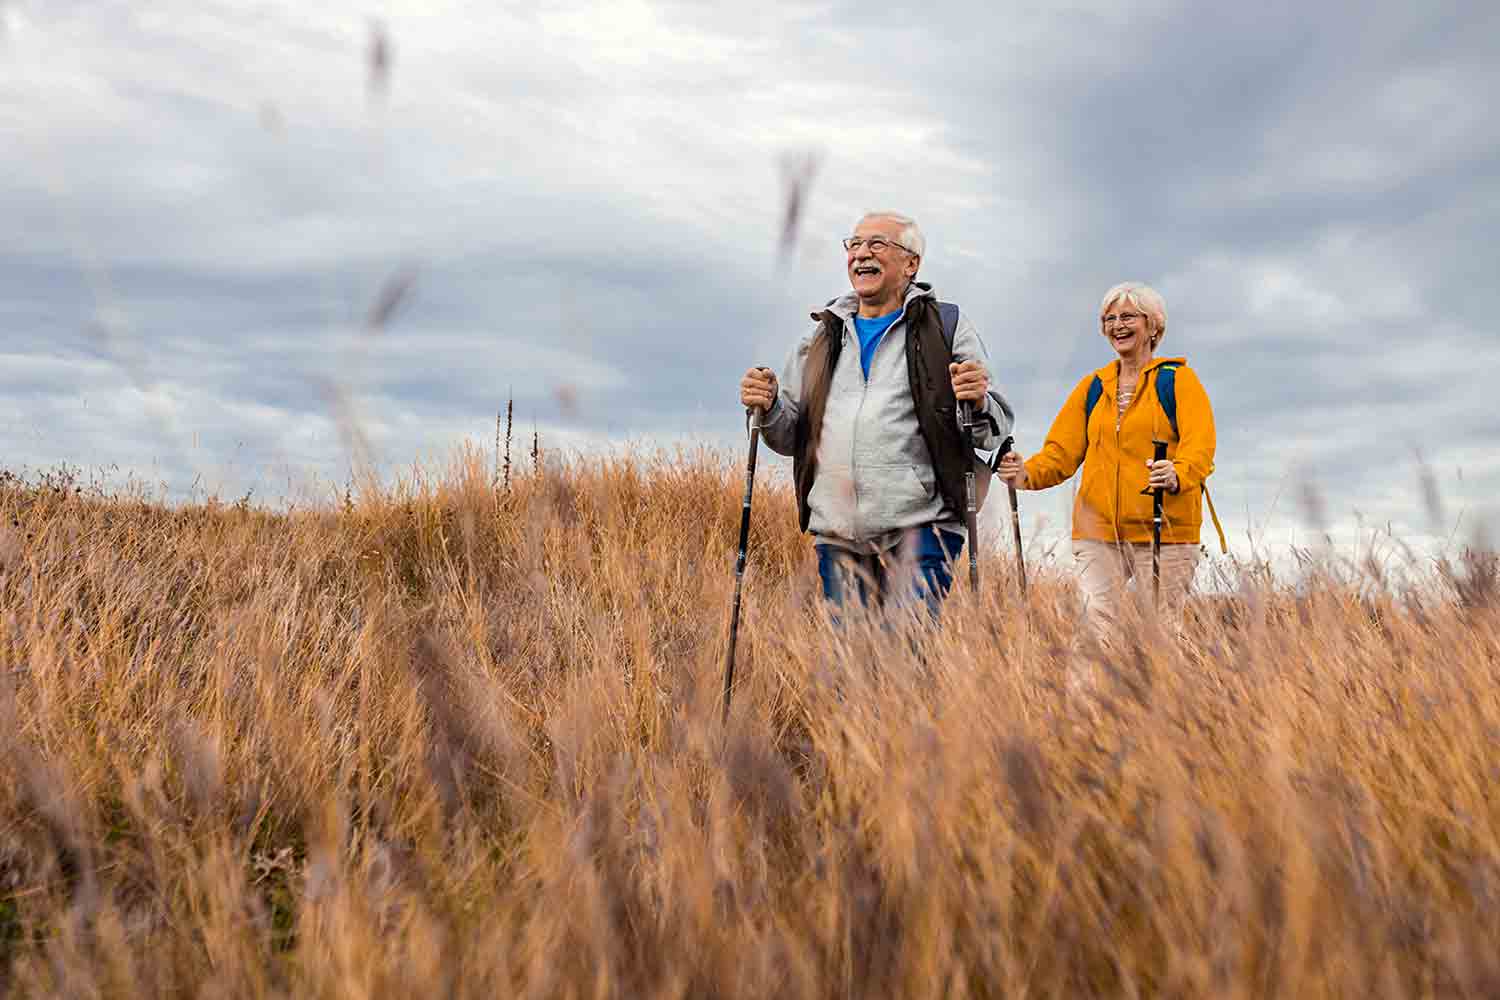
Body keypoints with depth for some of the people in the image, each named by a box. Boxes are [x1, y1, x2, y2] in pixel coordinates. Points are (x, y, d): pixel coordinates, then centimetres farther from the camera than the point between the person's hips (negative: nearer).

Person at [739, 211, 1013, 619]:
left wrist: (979, 403, -18)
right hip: (836, 531, 4)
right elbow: (792, 438, 22)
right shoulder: (822, 336, 20)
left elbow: (996, 430, 4)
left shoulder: (947, 326, 8)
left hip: (918, 526, -4)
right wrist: (769, 408, 1)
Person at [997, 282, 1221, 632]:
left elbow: (1200, 445, -10)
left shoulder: (1178, 379, 4)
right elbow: (1062, 450, 12)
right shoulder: (1092, 387, 17)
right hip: (1097, 531, 3)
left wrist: (1177, 476, -32)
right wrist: (1028, 473, -9)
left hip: (1163, 531, -3)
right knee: (1095, 623, -6)